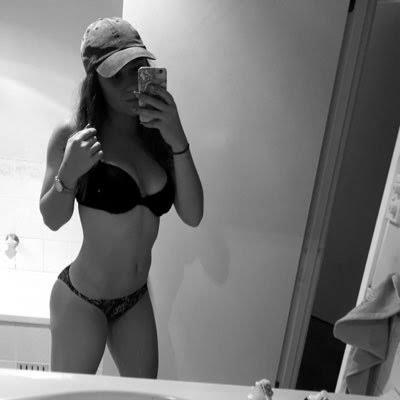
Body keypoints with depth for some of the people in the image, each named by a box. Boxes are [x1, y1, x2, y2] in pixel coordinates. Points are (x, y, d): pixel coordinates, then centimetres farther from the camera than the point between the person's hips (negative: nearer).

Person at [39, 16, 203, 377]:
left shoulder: (158, 135, -5)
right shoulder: (72, 135, -14)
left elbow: (193, 216, -12)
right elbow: (53, 220, -7)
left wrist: (178, 141, -23)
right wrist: (69, 173, -27)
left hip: (136, 300, 4)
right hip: (81, 302, -3)